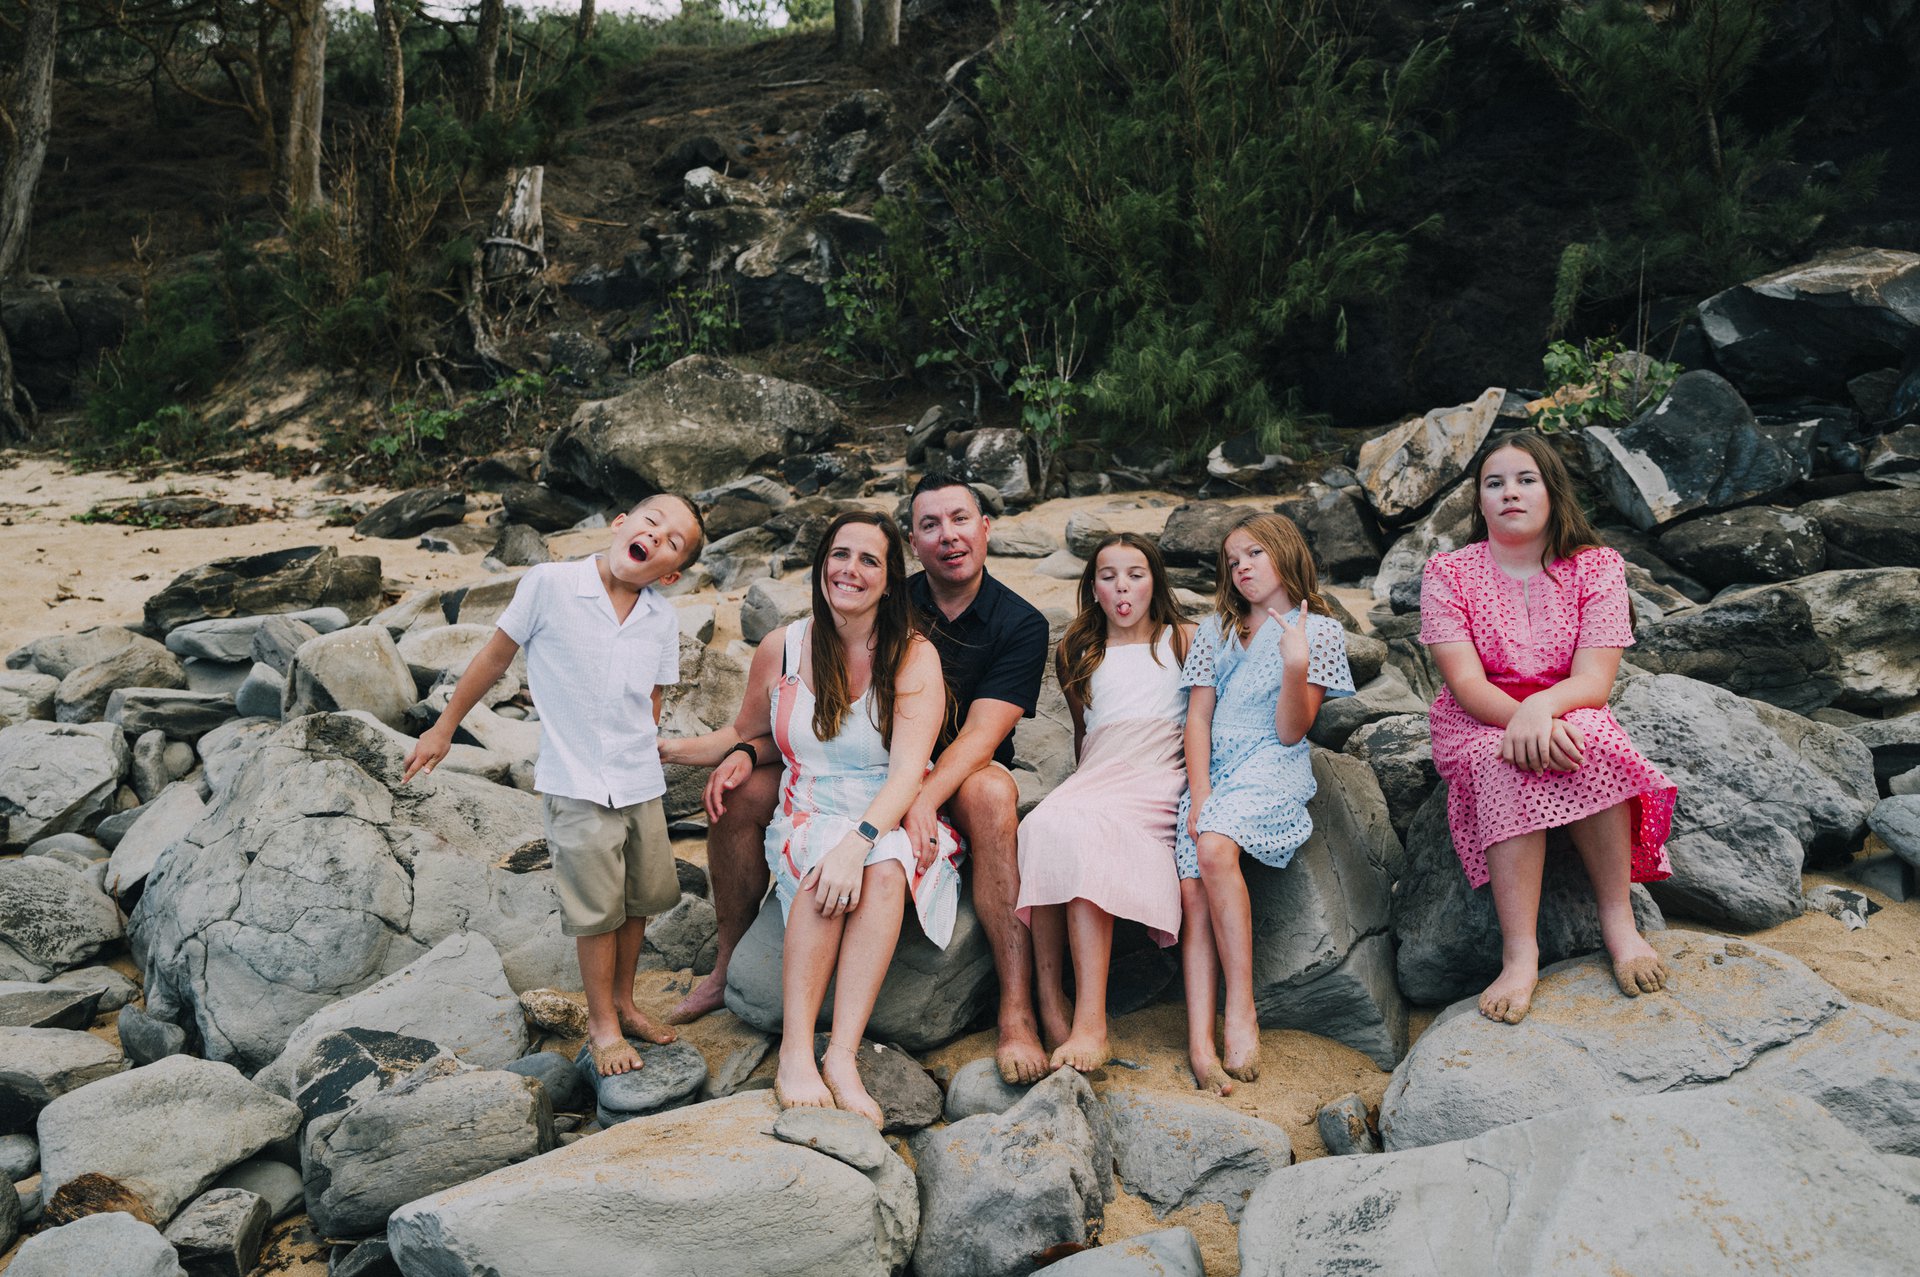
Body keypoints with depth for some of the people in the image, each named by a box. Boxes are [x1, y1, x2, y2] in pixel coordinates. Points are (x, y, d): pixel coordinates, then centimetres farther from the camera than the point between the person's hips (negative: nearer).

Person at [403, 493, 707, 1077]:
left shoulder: (662, 620, -1)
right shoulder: (550, 585, -13)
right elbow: (495, 656, -1)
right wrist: (445, 726, 7)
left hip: (641, 784, 5)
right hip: (577, 787, -4)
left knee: (640, 900, 15)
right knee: (598, 909, 4)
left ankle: (623, 1002, 37)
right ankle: (602, 1023, 24)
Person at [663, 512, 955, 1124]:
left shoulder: (914, 656, -4)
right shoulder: (781, 648, 5)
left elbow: (908, 769, -16)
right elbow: (747, 733, 21)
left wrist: (859, 841, -33)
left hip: (893, 825, -1)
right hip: (807, 822, 2)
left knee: (885, 866, -37)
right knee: (830, 863, -34)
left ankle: (841, 1056, -39)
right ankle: (794, 1053, -37)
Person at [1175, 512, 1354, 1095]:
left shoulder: (1320, 632, 9)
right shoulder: (1216, 630, 21)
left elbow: (1290, 732, 0)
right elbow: (1198, 718, 11)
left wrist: (1296, 667, -16)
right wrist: (1199, 792, -3)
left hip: (1271, 768, -4)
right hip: (1211, 768, 4)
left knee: (1214, 848, -34)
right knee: (1191, 890, -21)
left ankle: (1241, 1011, -29)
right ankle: (1200, 1043, -30)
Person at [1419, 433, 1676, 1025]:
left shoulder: (1595, 567, -2)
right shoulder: (1447, 573, -3)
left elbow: (1595, 680, -13)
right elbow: (1465, 682, -14)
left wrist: (1543, 708, -36)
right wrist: (1519, 718, -35)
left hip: (1570, 718, 1)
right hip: (1478, 726, -1)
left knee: (1590, 741, -34)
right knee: (1508, 761, -35)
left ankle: (1619, 922, -24)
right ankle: (1520, 956, -39)